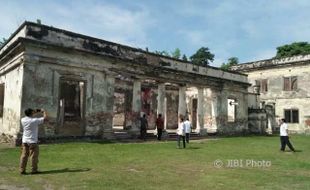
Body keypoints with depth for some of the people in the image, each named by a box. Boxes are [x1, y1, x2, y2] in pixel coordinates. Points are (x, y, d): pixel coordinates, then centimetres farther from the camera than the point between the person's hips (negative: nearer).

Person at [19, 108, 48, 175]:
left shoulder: (23, 120, 1)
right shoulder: (35, 120, -17)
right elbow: (45, 118, -11)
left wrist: (37, 113, 22)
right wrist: (43, 111, 5)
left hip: (24, 141, 6)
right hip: (32, 141, -6)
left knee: (24, 156, 10)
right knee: (34, 156, 5)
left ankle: (22, 170, 15)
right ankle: (34, 170, 12)